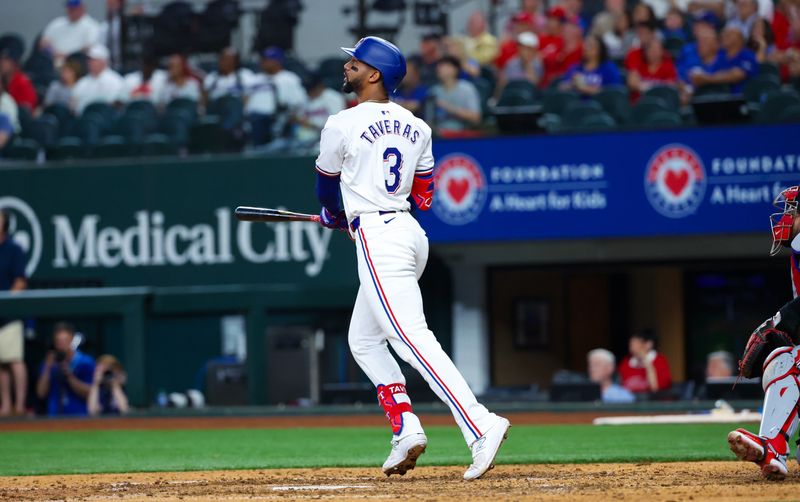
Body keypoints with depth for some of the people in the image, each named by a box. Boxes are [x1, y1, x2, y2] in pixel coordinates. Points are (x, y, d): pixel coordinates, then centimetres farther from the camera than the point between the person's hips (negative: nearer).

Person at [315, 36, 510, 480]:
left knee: (413, 340, -16)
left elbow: (327, 191, 9)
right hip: (411, 236, 9)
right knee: (363, 339, 19)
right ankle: (405, 430, 8)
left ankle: (480, 426, -29)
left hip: (376, 238, -8)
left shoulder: (341, 125, -6)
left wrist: (336, 216, 32)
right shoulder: (415, 127, 13)